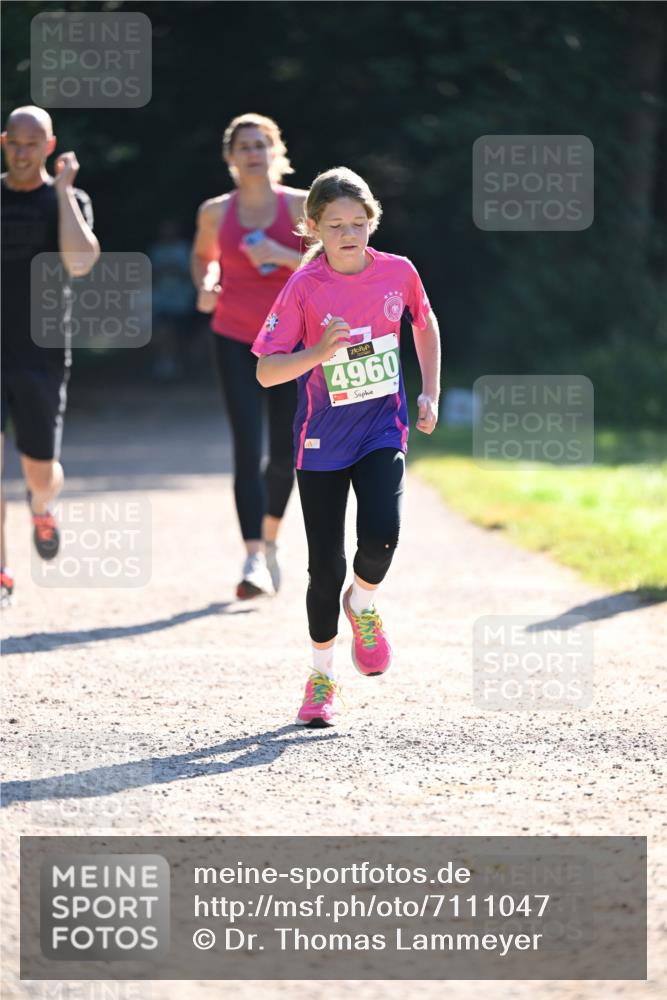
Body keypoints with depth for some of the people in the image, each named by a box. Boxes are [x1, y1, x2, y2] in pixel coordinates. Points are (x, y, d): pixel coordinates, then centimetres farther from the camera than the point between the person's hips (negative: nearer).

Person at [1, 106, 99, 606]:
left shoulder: (69, 200, -2)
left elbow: (80, 263, -21)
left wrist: (63, 190, -17)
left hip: (42, 354, -1)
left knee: (40, 472, 5)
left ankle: (42, 507, 43)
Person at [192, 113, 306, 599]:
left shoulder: (299, 206, -3)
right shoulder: (216, 213, 2)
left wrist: (283, 256, -20)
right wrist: (206, 286, 1)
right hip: (236, 339, 0)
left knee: (285, 452, 5)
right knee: (247, 446, -13)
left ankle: (271, 536, 34)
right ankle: (255, 559, -19)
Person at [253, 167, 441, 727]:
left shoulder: (398, 273, -5)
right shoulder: (305, 289, -13)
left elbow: (425, 324, 16)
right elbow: (266, 372, -15)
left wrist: (430, 393, 10)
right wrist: (318, 353, -31)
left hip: (383, 431, 1)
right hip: (323, 441, -1)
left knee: (380, 536, -22)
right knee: (326, 564, 0)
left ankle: (362, 603, 13)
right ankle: (322, 675, 20)